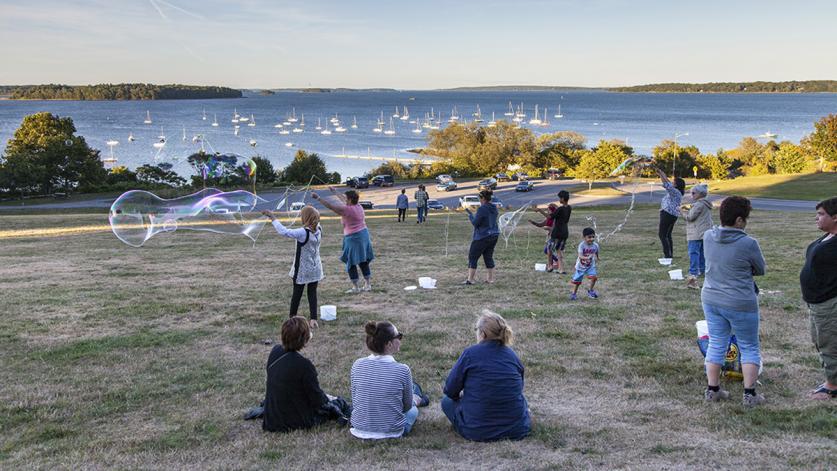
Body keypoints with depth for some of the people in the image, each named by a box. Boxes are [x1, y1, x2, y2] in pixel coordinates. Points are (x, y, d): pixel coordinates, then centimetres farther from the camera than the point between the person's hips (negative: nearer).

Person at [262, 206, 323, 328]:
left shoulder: (303, 233, -25)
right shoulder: (319, 230, -7)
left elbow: (283, 231, -30)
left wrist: (273, 218, -21)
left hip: (302, 270, -4)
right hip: (315, 269, 4)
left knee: (297, 293, 11)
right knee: (312, 293, 9)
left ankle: (292, 317, 24)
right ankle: (313, 319, 3)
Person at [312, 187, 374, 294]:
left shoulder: (347, 209, -18)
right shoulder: (359, 207, 7)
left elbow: (330, 206, -18)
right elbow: (345, 202, 24)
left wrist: (318, 198, -13)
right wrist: (335, 193, 34)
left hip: (353, 238, -9)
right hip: (364, 235, 9)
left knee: (351, 263, 2)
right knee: (363, 261, 14)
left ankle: (356, 287, 4)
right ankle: (368, 284, 19)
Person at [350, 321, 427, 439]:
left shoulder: (357, 365, -11)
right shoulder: (402, 370, -20)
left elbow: (355, 402, 1)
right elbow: (407, 406, -5)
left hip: (359, 428, 4)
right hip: (392, 432, -3)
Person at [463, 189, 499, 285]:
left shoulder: (482, 209, -19)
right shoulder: (494, 208, 6)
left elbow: (475, 222, -17)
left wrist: (470, 214, -1)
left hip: (482, 237, -8)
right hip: (494, 235, 8)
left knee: (472, 257, 1)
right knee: (489, 257, 16)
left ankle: (470, 279, 0)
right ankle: (490, 278, 16)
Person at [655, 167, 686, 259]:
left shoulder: (675, 191, -13)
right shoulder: (675, 191, 16)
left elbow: (666, 184, -22)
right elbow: (669, 184, 29)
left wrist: (661, 174, -15)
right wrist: (662, 174, 27)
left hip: (668, 214, -11)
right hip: (672, 215, 11)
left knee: (662, 234, -10)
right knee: (667, 235, 15)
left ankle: (667, 254, -14)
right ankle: (670, 254, 15)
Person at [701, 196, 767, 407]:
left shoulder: (708, 237, -4)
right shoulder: (748, 244, -20)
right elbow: (760, 270, -4)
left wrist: (725, 270, 2)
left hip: (711, 300, 5)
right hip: (740, 304, -5)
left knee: (716, 344, 16)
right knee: (749, 348, 11)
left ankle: (712, 389, 22)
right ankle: (749, 394, 13)